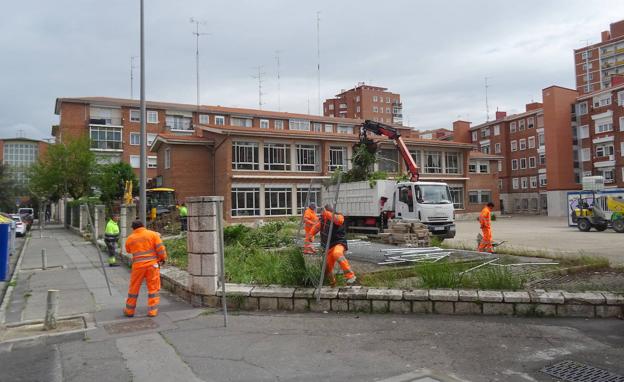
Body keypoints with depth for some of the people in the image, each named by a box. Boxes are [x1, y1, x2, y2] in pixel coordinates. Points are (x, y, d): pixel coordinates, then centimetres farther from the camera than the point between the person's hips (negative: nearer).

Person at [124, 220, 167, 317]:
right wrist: (163, 258, 7)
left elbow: (128, 251, 21)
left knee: (134, 288, 14)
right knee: (153, 288, 7)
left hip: (138, 266, 1)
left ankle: (129, 310, 25)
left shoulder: (130, 238, 4)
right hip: (152, 265, -1)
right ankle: (152, 311, 7)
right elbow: (160, 248, -7)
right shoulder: (153, 234, -2)